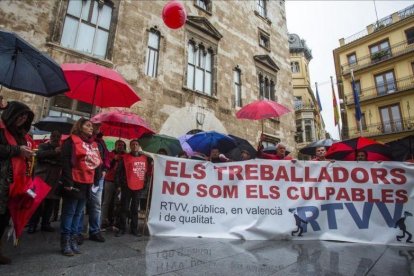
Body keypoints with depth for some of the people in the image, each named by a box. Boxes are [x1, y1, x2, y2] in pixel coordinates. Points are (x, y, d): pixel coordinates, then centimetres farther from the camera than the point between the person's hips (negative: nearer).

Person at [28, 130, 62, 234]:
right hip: (42, 177, -2)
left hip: (54, 179, 2)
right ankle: (32, 225, 4)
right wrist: (53, 152, -19)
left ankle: (45, 224, 12)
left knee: (51, 202, 3)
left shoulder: (61, 149, 17)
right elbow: (39, 154, -11)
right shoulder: (43, 146, 11)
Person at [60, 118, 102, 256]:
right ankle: (65, 242, 14)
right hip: (74, 183, -6)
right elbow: (65, 162, -11)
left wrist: (94, 180, 11)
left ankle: (73, 240, 22)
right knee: (69, 212, 3)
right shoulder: (72, 141, -4)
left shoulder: (93, 144, 16)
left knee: (78, 213, 13)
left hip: (87, 183, 7)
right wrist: (67, 182, -17)